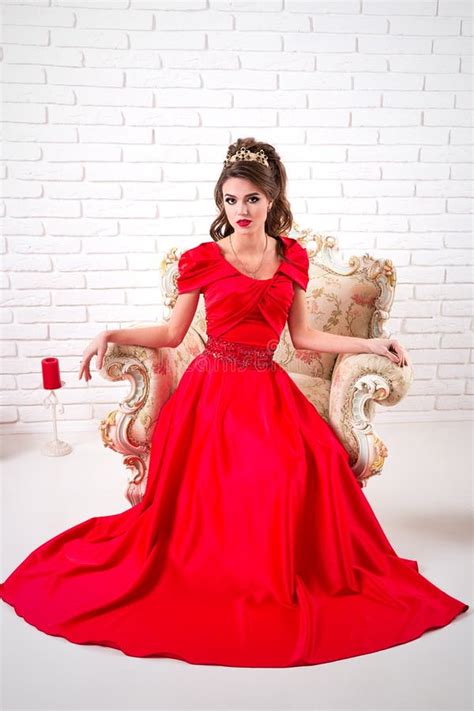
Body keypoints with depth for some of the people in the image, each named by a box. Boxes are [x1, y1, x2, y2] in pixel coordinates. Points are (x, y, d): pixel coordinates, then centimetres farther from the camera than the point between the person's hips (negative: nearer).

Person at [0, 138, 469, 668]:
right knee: (208, 486, -20)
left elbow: (301, 336, 12)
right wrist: (111, 335, -5)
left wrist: (370, 344, 9)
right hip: (213, 389, -2)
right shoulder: (201, 260, 0)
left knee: (306, 464, -20)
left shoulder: (292, 257, 8)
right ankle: (205, 567, 11)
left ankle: (283, 578, 3)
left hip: (268, 390, 3)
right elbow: (172, 333, 5)